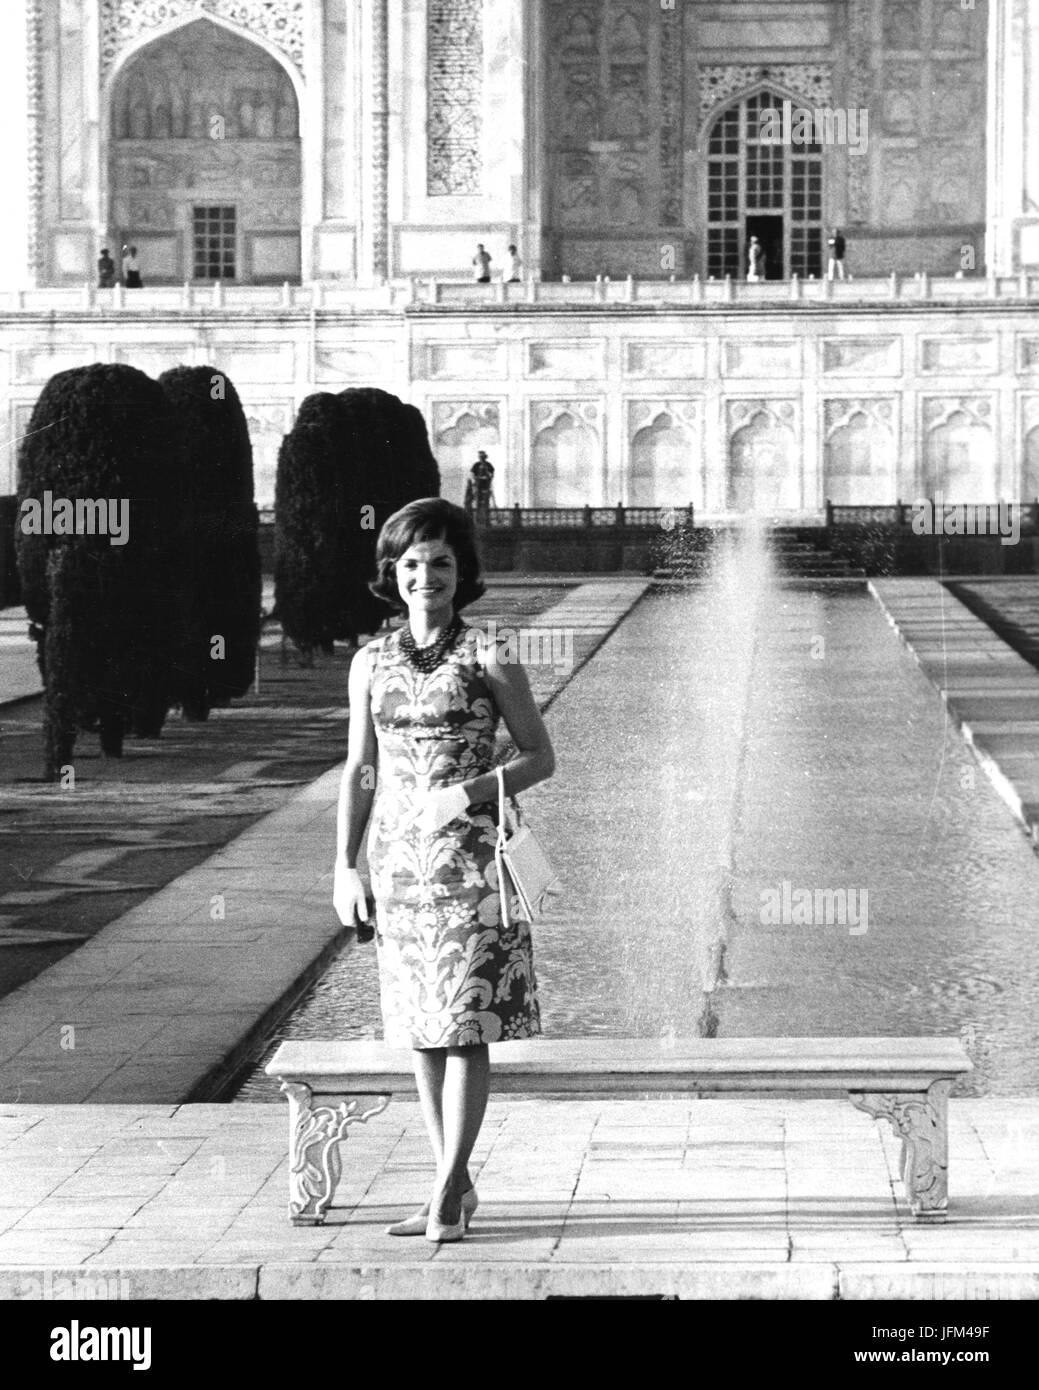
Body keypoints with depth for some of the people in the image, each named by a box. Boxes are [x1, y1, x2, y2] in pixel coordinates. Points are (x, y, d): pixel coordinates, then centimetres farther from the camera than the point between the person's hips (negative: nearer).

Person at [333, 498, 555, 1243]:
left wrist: (469, 792, -16)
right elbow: (359, 770, 12)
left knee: (465, 1022, -7)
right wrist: (345, 865, 5)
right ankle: (457, 1187, 16)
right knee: (420, 1025, 7)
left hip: (470, 853, -4)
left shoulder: (489, 656, -3)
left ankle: (446, 1191, -4)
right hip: (398, 858, 4)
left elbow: (541, 757, -1)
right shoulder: (371, 662, 8)